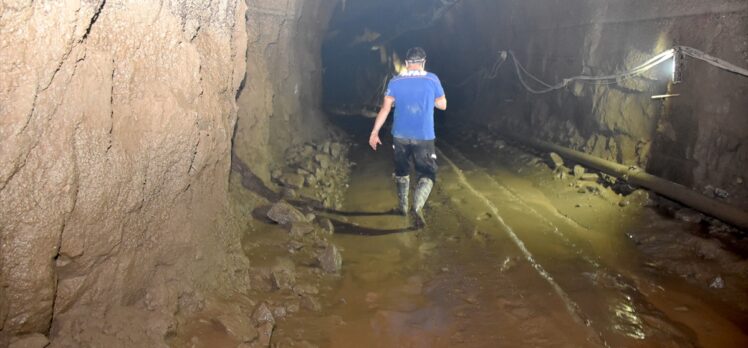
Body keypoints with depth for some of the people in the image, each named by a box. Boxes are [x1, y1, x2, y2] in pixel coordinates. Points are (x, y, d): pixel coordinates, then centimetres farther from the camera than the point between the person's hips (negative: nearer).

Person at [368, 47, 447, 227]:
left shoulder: (395, 82, -2)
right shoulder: (432, 80, -4)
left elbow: (385, 108, -6)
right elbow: (442, 105, 6)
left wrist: (374, 132, -2)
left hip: (400, 136, 2)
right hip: (424, 137, -2)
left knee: (401, 171, 21)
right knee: (427, 174, 5)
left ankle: (402, 206, 32)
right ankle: (417, 206, -16)